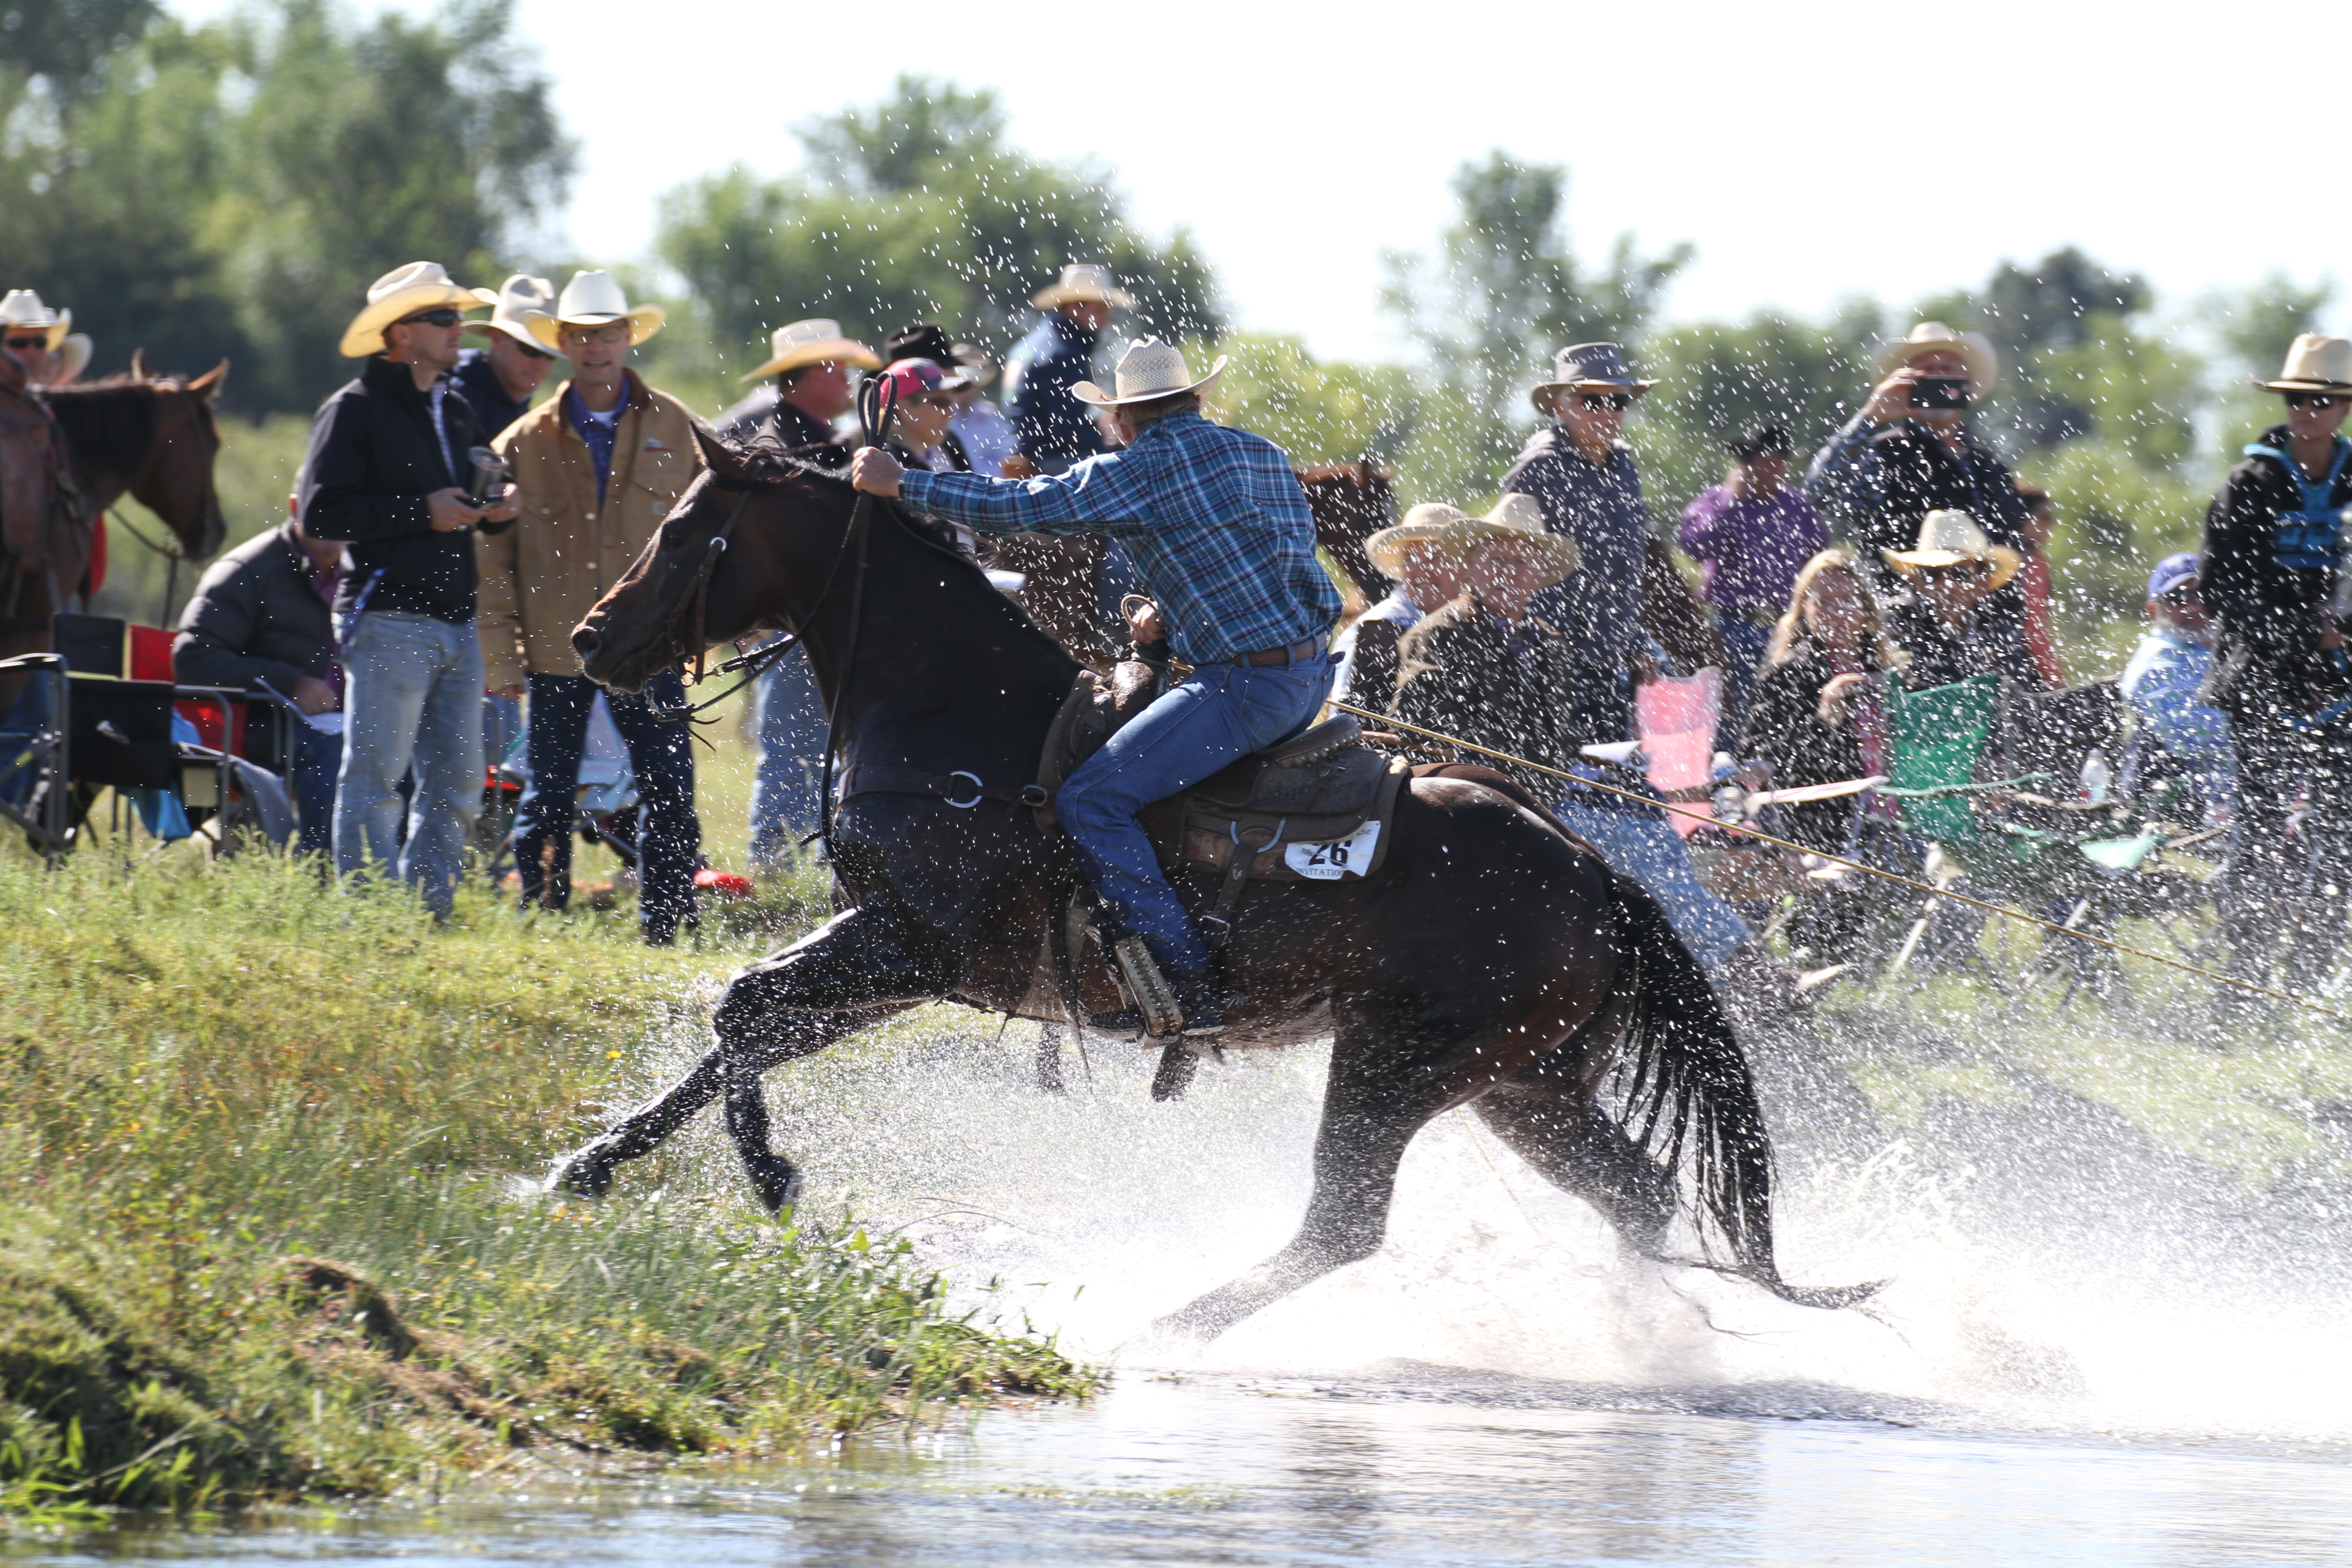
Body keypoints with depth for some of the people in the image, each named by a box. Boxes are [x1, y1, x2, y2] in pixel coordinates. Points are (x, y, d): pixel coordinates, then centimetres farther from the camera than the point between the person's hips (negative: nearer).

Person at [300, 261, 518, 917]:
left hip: (456, 625, 8)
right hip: (389, 621, -8)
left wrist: (498, 508, 6)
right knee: (374, 777, -7)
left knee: (457, 784, 8)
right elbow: (320, 513, -13)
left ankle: (430, 908, 14)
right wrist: (421, 513, -18)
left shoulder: (455, 412, 20)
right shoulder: (356, 410, -4)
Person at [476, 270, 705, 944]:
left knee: (670, 797, -2)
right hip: (556, 650, 0)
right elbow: (494, 557, 5)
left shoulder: (672, 428, 6)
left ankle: (665, 930, 6)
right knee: (548, 801, 4)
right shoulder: (526, 443, 5)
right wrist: (501, 654, -2)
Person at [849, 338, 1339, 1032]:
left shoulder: (1140, 470, -7)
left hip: (1248, 682, -9)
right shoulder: (1266, 456, 16)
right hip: (1315, 670, 9)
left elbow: (1020, 507, -7)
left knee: (1090, 801, -9)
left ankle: (1191, 982, -15)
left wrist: (901, 483, 2)